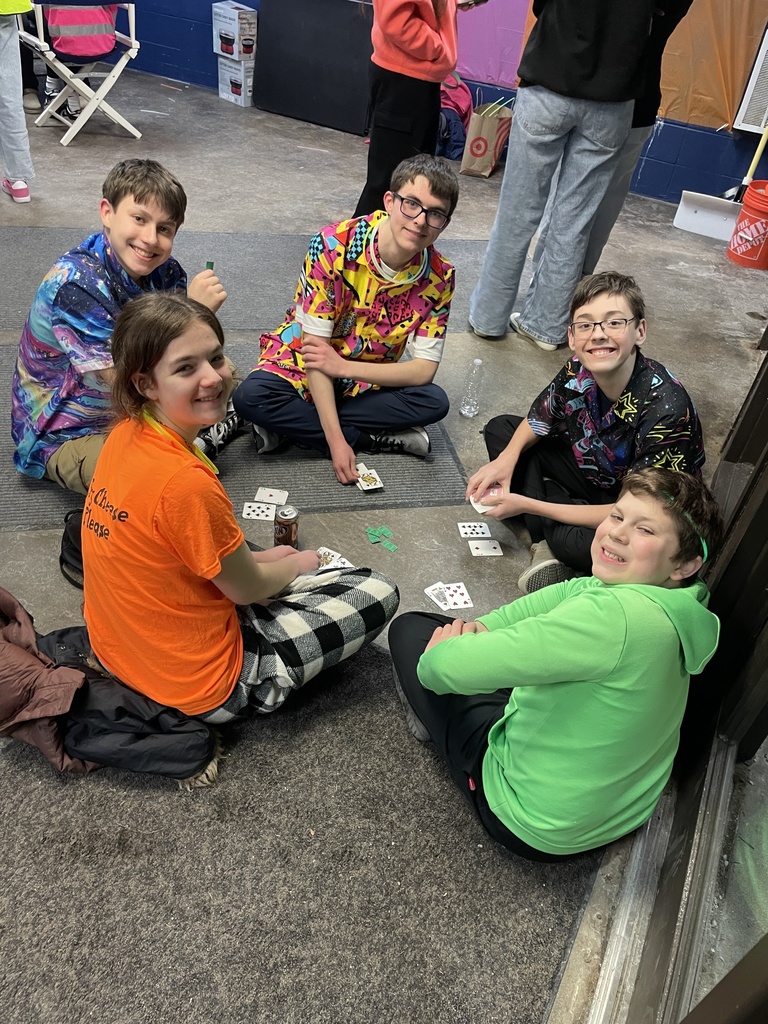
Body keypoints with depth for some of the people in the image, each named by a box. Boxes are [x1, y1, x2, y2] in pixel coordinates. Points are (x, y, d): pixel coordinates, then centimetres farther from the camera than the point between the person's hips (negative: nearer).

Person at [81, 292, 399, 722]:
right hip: (198, 685, -9)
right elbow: (246, 589, -16)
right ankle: (261, 687, 5)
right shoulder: (185, 482, -33)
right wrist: (298, 564, 4)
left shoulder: (126, 435, -7)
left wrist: (259, 557, 10)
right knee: (378, 593, -3)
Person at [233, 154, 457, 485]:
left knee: (434, 402, -25)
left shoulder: (439, 277, -14)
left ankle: (291, 423, -19)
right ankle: (383, 439, -20)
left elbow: (424, 369, -14)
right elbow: (314, 344, -24)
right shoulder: (334, 245, -23)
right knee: (250, 396, -31)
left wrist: (344, 366, -26)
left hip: (370, 379, 3)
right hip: (305, 364, -2)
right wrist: (336, 440, -30)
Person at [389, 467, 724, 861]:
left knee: (410, 630, 2)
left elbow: (452, 666, -37)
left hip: (533, 826, -8)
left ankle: (432, 717, 30)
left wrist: (438, 657, -14)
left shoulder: (615, 616, -37)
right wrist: (479, 627, -5)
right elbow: (569, 592, 6)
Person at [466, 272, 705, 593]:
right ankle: (546, 544, -12)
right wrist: (508, 457, -18)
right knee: (500, 428, 1)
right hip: (593, 476, 7)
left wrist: (527, 504, -28)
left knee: (575, 542, -39)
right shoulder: (579, 370, -17)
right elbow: (537, 421, 5)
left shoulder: (667, 409, -33)